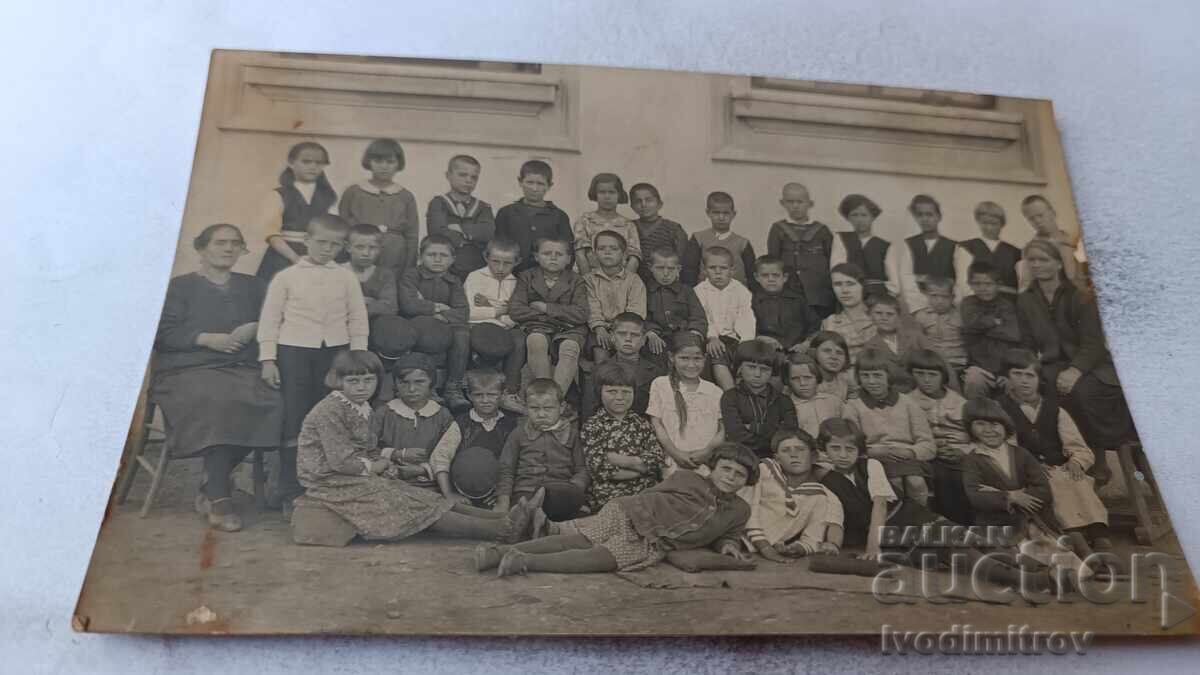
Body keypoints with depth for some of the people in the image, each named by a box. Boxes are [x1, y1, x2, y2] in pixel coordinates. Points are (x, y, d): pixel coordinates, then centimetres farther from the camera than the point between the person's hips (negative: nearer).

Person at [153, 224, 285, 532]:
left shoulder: (253, 286, 25)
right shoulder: (180, 286, 15)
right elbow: (162, 336, 3)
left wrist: (254, 329, -8)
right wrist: (205, 338, -10)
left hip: (241, 370, 3)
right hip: (187, 370, -2)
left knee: (273, 403, -30)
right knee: (218, 404, -36)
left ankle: (211, 484, -16)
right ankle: (219, 497, -27)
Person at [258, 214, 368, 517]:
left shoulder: (346, 278, 7)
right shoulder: (286, 277, 3)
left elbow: (358, 321, 7)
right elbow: (269, 319, 2)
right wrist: (268, 360, -4)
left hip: (335, 352, 2)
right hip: (294, 350, -1)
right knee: (294, 421, 1)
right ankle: (289, 489, 8)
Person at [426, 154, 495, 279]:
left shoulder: (483, 208, 14)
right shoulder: (438, 204, 4)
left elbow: (488, 232, -6)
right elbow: (438, 232, -14)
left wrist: (462, 228, -12)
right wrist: (475, 236, -9)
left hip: (478, 272, 3)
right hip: (446, 271, -3)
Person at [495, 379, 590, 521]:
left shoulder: (570, 432, 18)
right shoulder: (519, 433, 18)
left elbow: (582, 469, 15)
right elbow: (506, 470, 14)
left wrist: (574, 488, -7)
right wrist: (503, 501, -1)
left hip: (561, 490, 0)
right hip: (525, 491, 0)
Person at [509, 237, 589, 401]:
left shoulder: (576, 281, 13)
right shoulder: (526, 277, 16)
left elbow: (581, 315, -3)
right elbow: (515, 310, 1)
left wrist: (545, 308, -6)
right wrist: (552, 316, -6)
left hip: (569, 329, 0)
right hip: (537, 327, 0)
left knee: (570, 348, -35)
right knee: (536, 342, -36)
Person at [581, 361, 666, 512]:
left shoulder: (642, 423, 15)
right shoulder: (591, 427, 4)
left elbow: (658, 459, 3)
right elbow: (599, 469, -8)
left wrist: (622, 460, -9)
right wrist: (642, 466, -5)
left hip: (647, 490, 4)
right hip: (609, 496, -4)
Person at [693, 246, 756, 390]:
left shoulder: (742, 291, 11)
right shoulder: (699, 291, 10)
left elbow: (746, 320, -2)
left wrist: (746, 345, -19)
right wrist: (711, 338, -21)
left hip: (735, 338, 2)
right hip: (711, 339, -1)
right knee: (717, 356, -30)